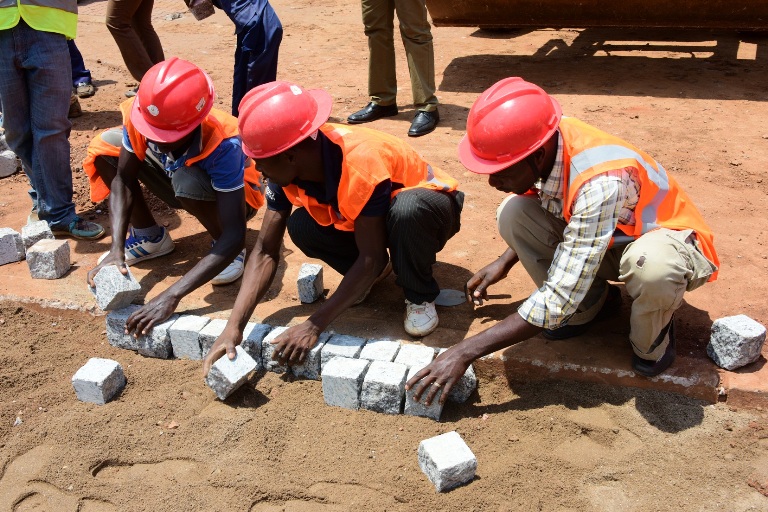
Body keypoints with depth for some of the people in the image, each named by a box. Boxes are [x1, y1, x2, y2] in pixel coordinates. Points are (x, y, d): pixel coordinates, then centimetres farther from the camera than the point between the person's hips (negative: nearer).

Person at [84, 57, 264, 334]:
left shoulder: (223, 144, -41)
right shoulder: (139, 116, -28)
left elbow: (235, 237, -44)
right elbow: (123, 180, -18)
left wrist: (171, 296, -50)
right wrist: (117, 249, -33)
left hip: (234, 194, -5)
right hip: (181, 180, 5)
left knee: (188, 181, -38)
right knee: (104, 147, -11)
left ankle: (223, 250, -8)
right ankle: (149, 236, 6)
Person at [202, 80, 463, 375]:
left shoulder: (360, 160, -38)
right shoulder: (288, 167, -18)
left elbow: (371, 256, -33)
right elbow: (266, 252, -16)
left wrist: (314, 326, -33)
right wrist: (234, 327, -28)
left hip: (425, 210, -5)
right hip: (362, 220, 5)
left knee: (406, 210, -40)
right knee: (301, 227, -22)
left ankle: (420, 296, -12)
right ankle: (372, 275, 4)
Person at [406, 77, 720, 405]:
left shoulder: (601, 183, -39)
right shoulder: (545, 142, -18)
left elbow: (558, 300, -37)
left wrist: (465, 352, -34)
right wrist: (506, 261, 3)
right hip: (605, 237, 6)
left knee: (651, 264, -42)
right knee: (513, 213, -16)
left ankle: (652, 342, -7)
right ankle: (586, 306, 4)